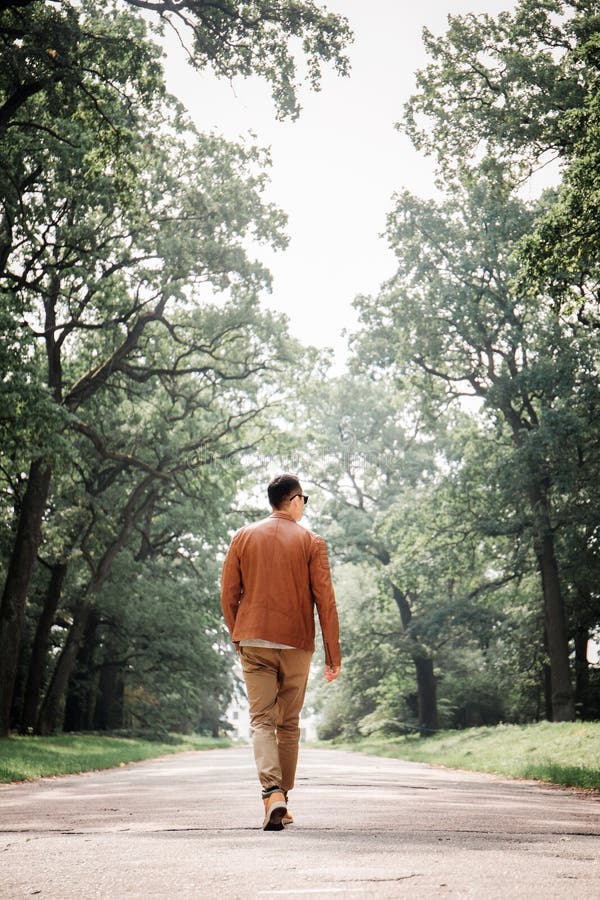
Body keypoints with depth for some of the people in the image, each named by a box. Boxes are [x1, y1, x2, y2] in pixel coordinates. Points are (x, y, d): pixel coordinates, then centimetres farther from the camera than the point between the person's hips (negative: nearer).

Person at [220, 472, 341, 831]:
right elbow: (325, 600, -4)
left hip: (253, 643, 1)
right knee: (289, 724, 12)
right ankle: (282, 798, 20)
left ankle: (273, 793, -20)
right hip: (296, 645, -1)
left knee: (262, 721, -1)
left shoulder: (243, 537, 5)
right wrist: (333, 654, 0)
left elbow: (228, 594, 5)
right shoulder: (311, 542, -1)